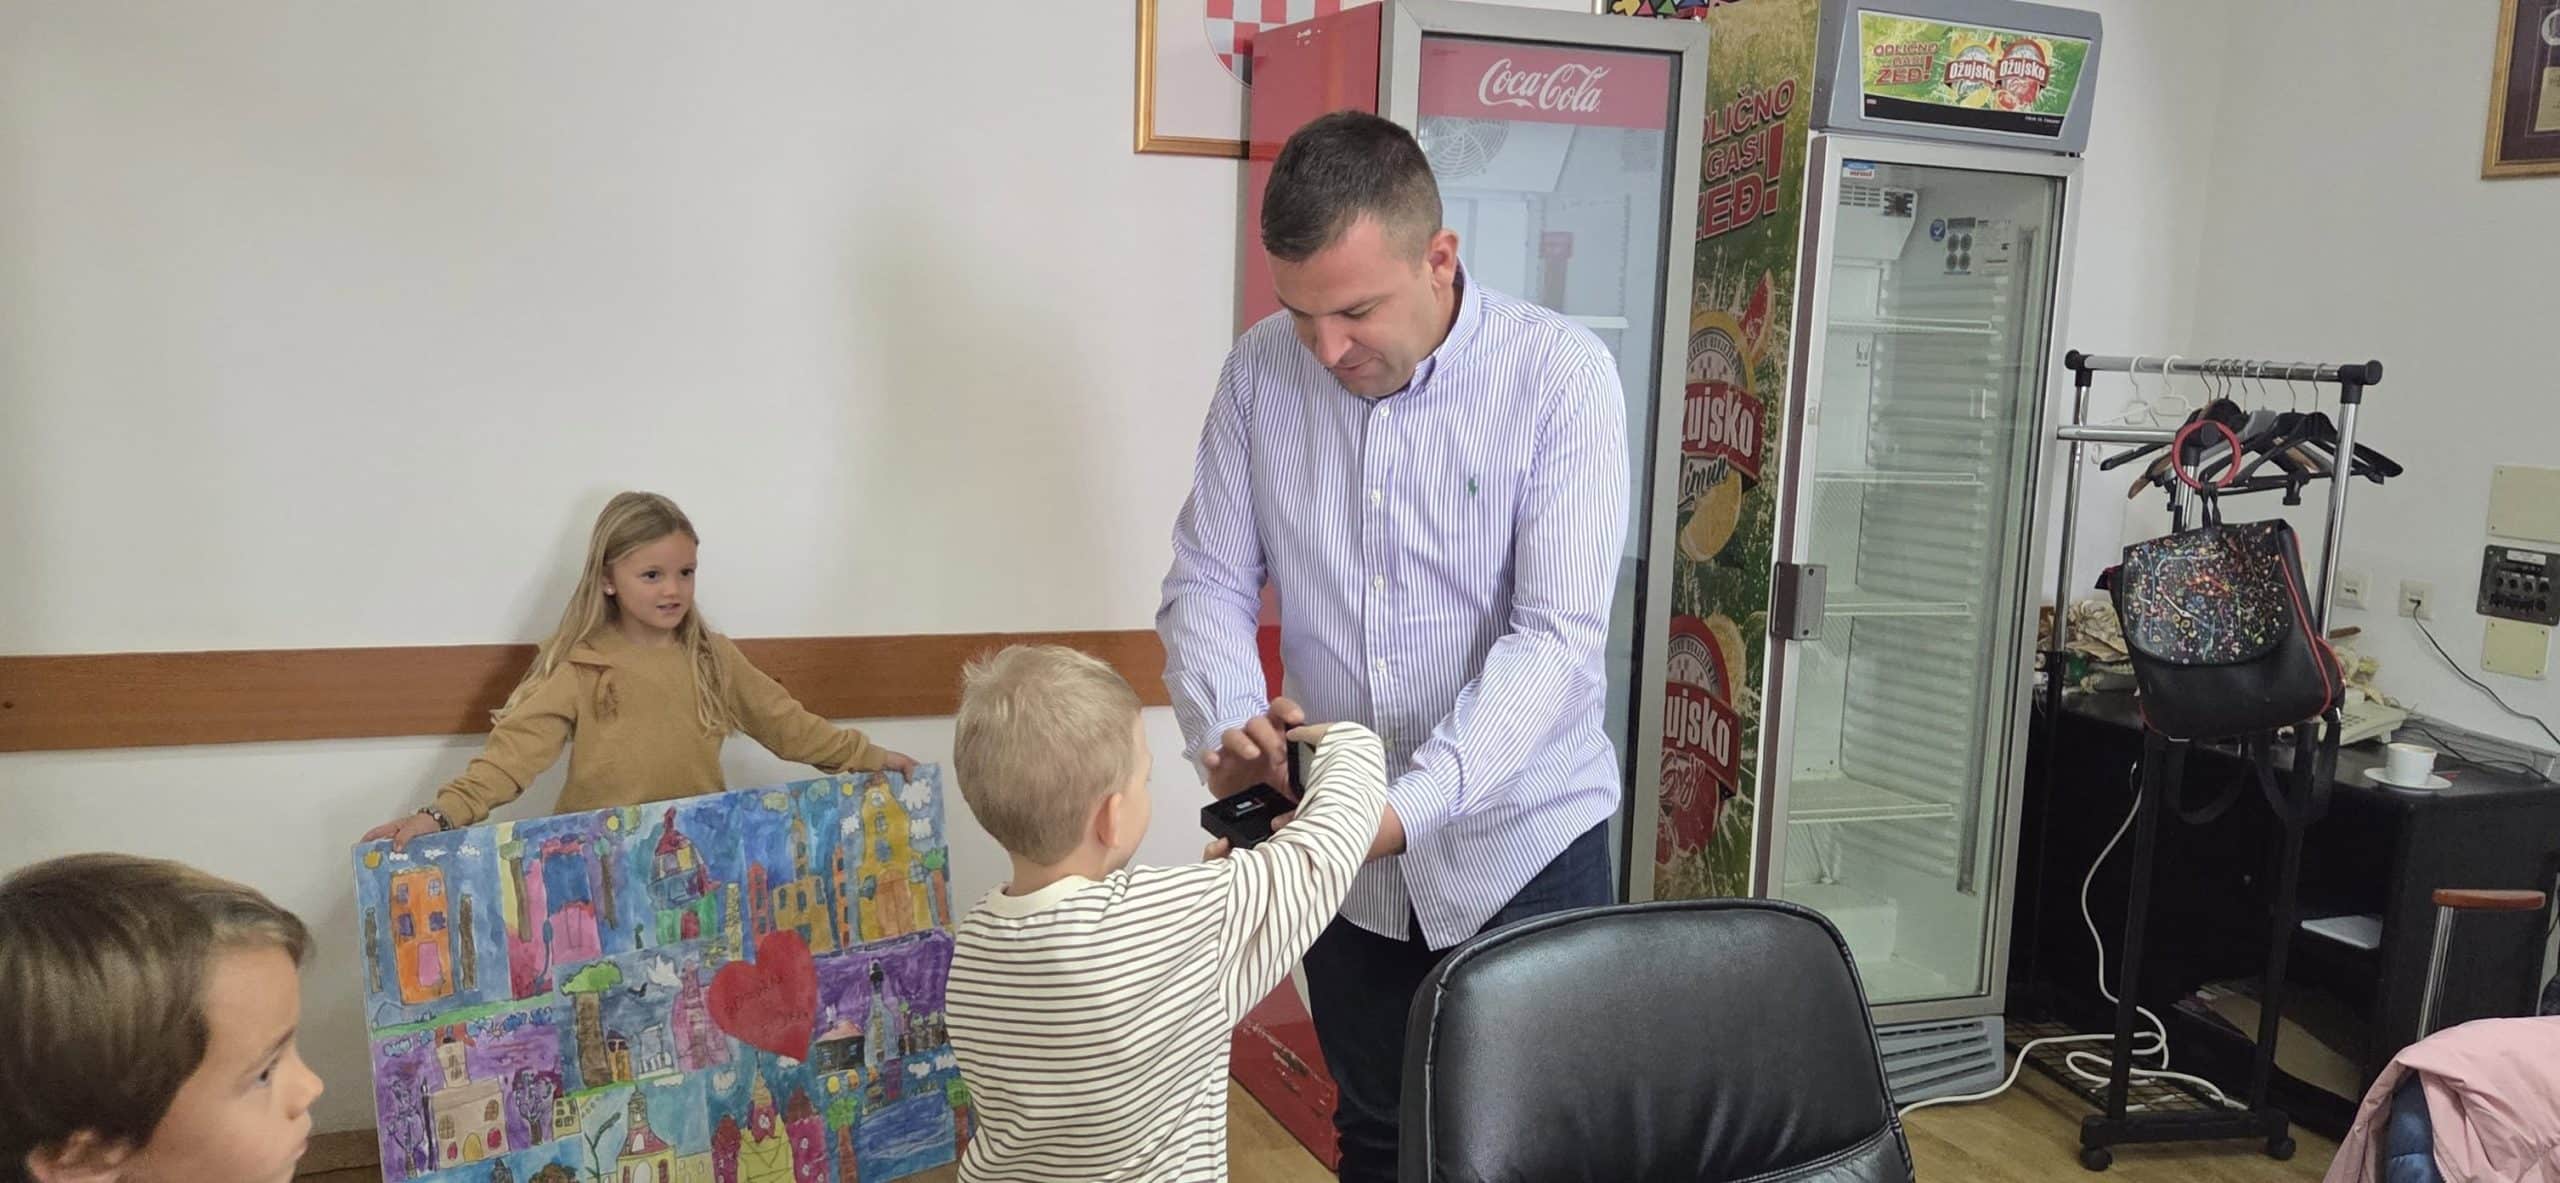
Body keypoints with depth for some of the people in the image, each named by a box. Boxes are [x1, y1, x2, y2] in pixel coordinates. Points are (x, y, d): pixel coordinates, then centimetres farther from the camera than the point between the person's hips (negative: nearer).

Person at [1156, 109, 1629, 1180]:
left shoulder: (1560, 376, -17)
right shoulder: (1262, 369, -5)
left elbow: (1555, 638, -22)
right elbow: (1207, 582, -1)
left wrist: (1404, 809, -33)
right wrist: (1228, 722, -22)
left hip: (1520, 847, -3)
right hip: (1346, 852, 4)